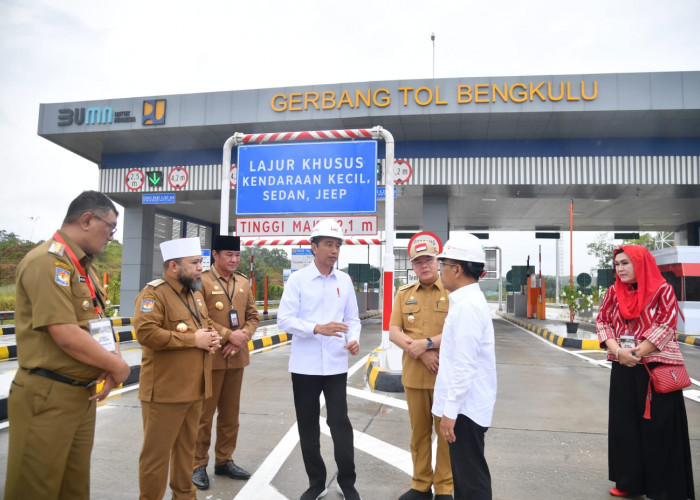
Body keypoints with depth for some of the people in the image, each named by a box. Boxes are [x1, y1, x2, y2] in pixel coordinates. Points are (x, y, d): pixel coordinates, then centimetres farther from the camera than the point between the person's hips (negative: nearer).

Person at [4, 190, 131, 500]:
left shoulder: (84, 266, 12)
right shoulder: (47, 262, -18)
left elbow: (99, 325, 14)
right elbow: (67, 336, -26)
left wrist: (112, 363, -5)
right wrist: (118, 367, -13)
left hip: (83, 393, 9)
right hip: (47, 396, -9)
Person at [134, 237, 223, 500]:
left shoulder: (196, 293, 13)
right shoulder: (153, 293, -14)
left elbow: (206, 324, 25)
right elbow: (146, 333, -27)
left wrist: (212, 336, 1)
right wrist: (193, 339, -23)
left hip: (194, 388, 8)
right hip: (165, 390, -8)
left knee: (186, 447, 20)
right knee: (157, 451, 4)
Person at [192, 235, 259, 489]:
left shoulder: (244, 282, 10)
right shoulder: (202, 281, -7)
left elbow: (253, 315, 9)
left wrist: (243, 337, -9)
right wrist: (229, 335, -19)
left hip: (237, 357, 5)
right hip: (210, 357, -5)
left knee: (230, 413, 14)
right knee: (204, 413, 5)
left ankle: (224, 460, 28)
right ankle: (198, 464, 19)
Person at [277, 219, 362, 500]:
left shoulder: (345, 281, 5)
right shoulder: (297, 279, -4)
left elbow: (353, 318, 11)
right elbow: (284, 319, -10)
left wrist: (354, 339, -10)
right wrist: (317, 328, -23)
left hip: (336, 365, 1)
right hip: (305, 366, -1)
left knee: (340, 424, 3)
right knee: (308, 427, 11)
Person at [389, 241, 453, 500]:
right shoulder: (404, 293, 7)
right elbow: (394, 332, 0)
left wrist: (427, 343, -20)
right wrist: (420, 353, -13)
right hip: (413, 375, 3)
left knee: (446, 432, 8)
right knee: (419, 431, 14)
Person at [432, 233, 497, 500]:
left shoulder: (467, 306, -22)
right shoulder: (466, 300, 10)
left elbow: (465, 366, -25)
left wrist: (450, 411, -20)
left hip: (465, 407, -10)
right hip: (464, 404, 10)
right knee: (463, 473, 21)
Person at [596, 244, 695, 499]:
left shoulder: (663, 290, -5)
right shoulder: (614, 292, 7)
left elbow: (666, 325, -12)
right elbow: (602, 321, 4)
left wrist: (636, 353, -15)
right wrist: (617, 351, -12)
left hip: (658, 368, -4)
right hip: (623, 368, 4)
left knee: (659, 426, 1)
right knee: (624, 424, 8)